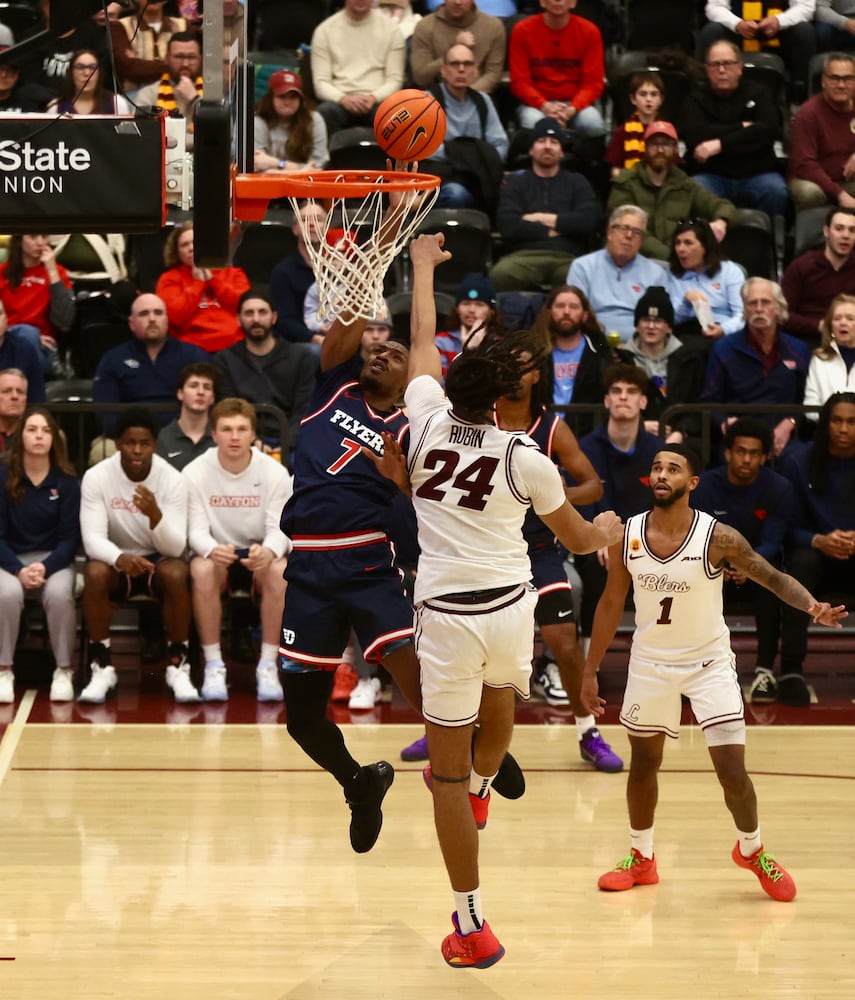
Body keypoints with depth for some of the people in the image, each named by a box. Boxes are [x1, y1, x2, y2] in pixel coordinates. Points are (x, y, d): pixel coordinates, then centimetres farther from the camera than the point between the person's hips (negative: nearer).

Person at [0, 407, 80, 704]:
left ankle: (64, 671, -17)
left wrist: (45, 568, -20)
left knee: (59, 594, -35)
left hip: (54, 559, 0)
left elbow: (70, 537, -2)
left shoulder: (67, 481, -1)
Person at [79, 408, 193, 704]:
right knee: (94, 573, -33)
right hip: (116, 559, 0)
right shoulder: (96, 477, -15)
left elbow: (175, 548, -21)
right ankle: (101, 668, -20)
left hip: (158, 559, 0)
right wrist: (121, 558, -43)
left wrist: (155, 515, -42)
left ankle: (178, 666, -19)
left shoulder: (173, 480, -15)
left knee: (176, 573, -34)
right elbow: (92, 538, -21)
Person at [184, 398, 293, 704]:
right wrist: (212, 549, -38)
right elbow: (196, 530, -12)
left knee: (279, 570, -34)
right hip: (217, 554, 0)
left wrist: (268, 551, -38)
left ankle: (268, 666, -24)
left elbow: (279, 529, -12)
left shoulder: (274, 473, -8)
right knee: (202, 569, -35)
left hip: (259, 553, 0)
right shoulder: (195, 473, -8)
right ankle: (213, 666, -26)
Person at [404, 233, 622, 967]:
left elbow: (422, 341, 16)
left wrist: (423, 265, 32)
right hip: (511, 609, 1)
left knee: (447, 771, 3)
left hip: (448, 617, -1)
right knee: (500, 696, 35)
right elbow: (576, 538, 10)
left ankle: (473, 928, 0)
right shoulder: (526, 460, -6)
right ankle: (479, 788, 65)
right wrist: (606, 530, 35)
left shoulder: (428, 418, -4)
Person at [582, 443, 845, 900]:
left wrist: (812, 605, -32)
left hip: (708, 662, -3)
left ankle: (751, 850, 21)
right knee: (643, 763, 13)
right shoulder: (627, 537, -10)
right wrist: (590, 671, 5)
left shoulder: (717, 537, -19)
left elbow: (773, 577, -12)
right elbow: (611, 604, 2)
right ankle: (641, 858, 34)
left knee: (732, 772, -6)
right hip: (650, 662, 3)